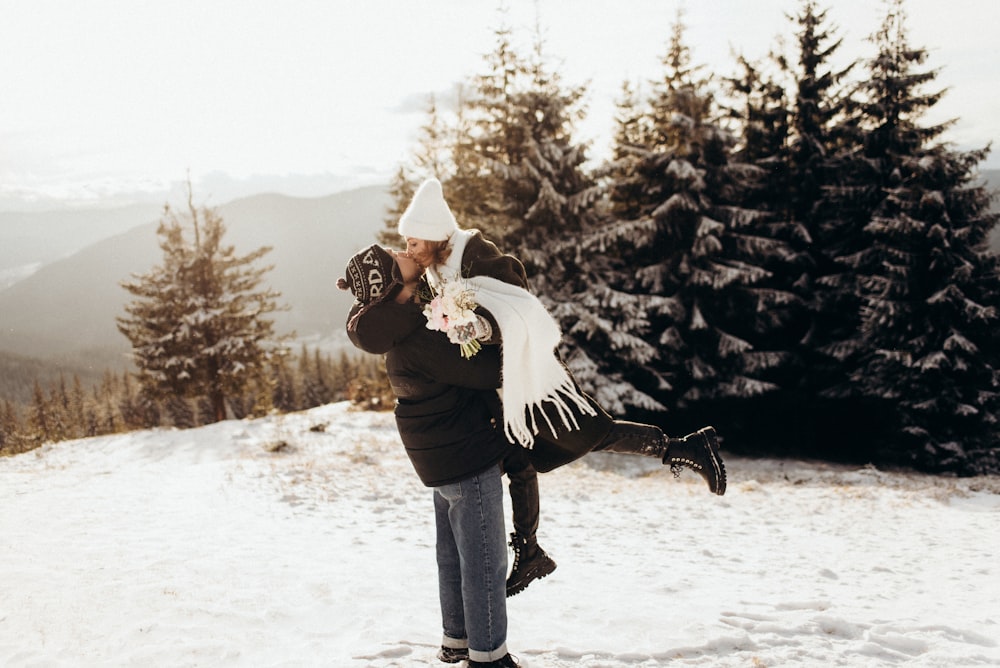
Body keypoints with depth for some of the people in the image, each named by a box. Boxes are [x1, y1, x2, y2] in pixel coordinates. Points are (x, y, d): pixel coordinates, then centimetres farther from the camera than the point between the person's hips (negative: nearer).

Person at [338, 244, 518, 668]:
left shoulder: (400, 323, 0)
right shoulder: (418, 341, -29)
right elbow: (486, 373, -25)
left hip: (443, 453, 10)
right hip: (466, 456, -10)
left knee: (454, 552, 21)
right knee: (484, 559, 2)